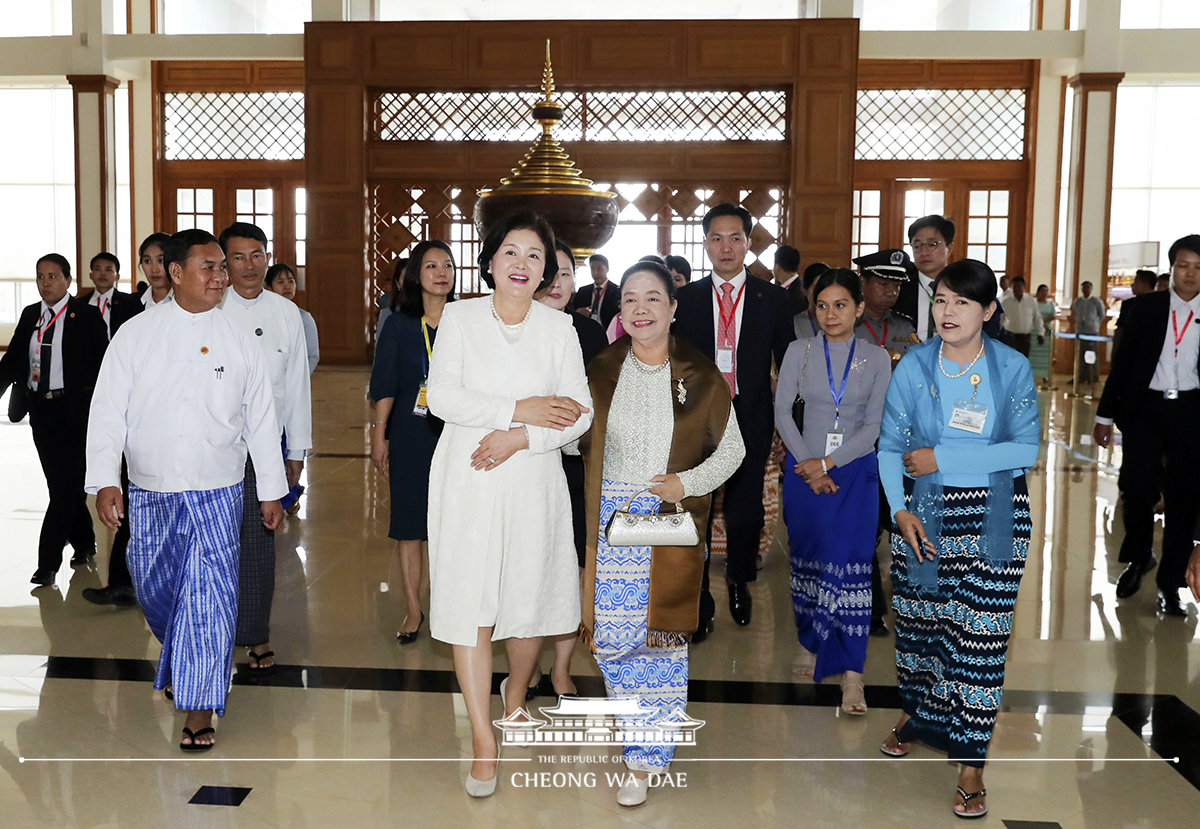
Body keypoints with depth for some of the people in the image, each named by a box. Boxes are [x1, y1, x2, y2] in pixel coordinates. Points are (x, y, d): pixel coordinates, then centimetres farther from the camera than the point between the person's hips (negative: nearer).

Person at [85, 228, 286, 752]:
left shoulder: (240, 340, 3)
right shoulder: (135, 335, 2)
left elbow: (261, 419, 7)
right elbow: (109, 410, 0)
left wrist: (272, 491, 9)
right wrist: (105, 481, -9)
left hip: (217, 495, -2)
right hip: (149, 494, 2)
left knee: (208, 598, -9)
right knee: (154, 591, 15)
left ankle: (199, 709, 0)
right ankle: (183, 661, 44)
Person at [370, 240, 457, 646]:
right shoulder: (399, 325, 3)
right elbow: (385, 385, 4)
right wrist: (379, 434, 0)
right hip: (411, 433, 0)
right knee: (409, 521, 4)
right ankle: (414, 609, 15)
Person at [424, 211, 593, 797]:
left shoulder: (558, 329, 6)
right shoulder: (459, 317, 3)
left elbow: (578, 414, 0)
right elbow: (441, 397, -7)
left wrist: (519, 437, -14)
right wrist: (519, 408, -13)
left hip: (532, 480, 1)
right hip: (467, 479, -1)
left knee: (529, 597, 8)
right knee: (469, 603, -5)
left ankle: (516, 700, 35)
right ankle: (483, 739, 3)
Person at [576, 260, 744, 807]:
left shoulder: (700, 377, -1)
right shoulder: (600, 372, 5)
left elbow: (732, 449, 4)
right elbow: (578, 439, 12)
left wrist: (687, 483, -10)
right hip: (612, 521, 2)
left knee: (663, 637, 1)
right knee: (612, 637, 2)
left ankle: (645, 760, 16)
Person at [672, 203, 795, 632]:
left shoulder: (772, 298, 1)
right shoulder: (685, 298, 2)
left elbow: (788, 362, 3)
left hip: (751, 419, 0)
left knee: (745, 510, 11)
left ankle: (739, 582, 37)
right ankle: (698, 601, 20)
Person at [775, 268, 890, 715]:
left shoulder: (876, 358, -1)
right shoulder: (799, 351, 0)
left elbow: (874, 426, -5)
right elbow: (782, 412, -2)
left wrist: (826, 463, -12)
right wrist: (809, 467, -9)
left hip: (855, 472, -1)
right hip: (804, 469, 1)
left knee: (851, 566, -7)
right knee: (807, 559, 10)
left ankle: (851, 671, -5)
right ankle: (809, 643, 28)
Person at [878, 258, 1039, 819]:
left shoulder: (1012, 368, -3)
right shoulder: (914, 365, 0)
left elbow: (1026, 447, -11)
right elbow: (890, 446, 0)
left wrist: (942, 457, -15)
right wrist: (900, 509, -13)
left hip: (994, 516, -1)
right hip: (925, 510, 2)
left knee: (981, 635, -2)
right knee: (917, 619, 12)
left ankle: (970, 760, 8)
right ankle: (917, 712, 39)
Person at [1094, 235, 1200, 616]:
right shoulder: (1143, 308, 2)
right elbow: (1122, 363, 4)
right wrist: (1105, 414, 3)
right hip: (1145, 408, 0)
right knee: (1137, 489, -4)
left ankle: (1169, 584, 17)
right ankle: (1137, 559, 25)